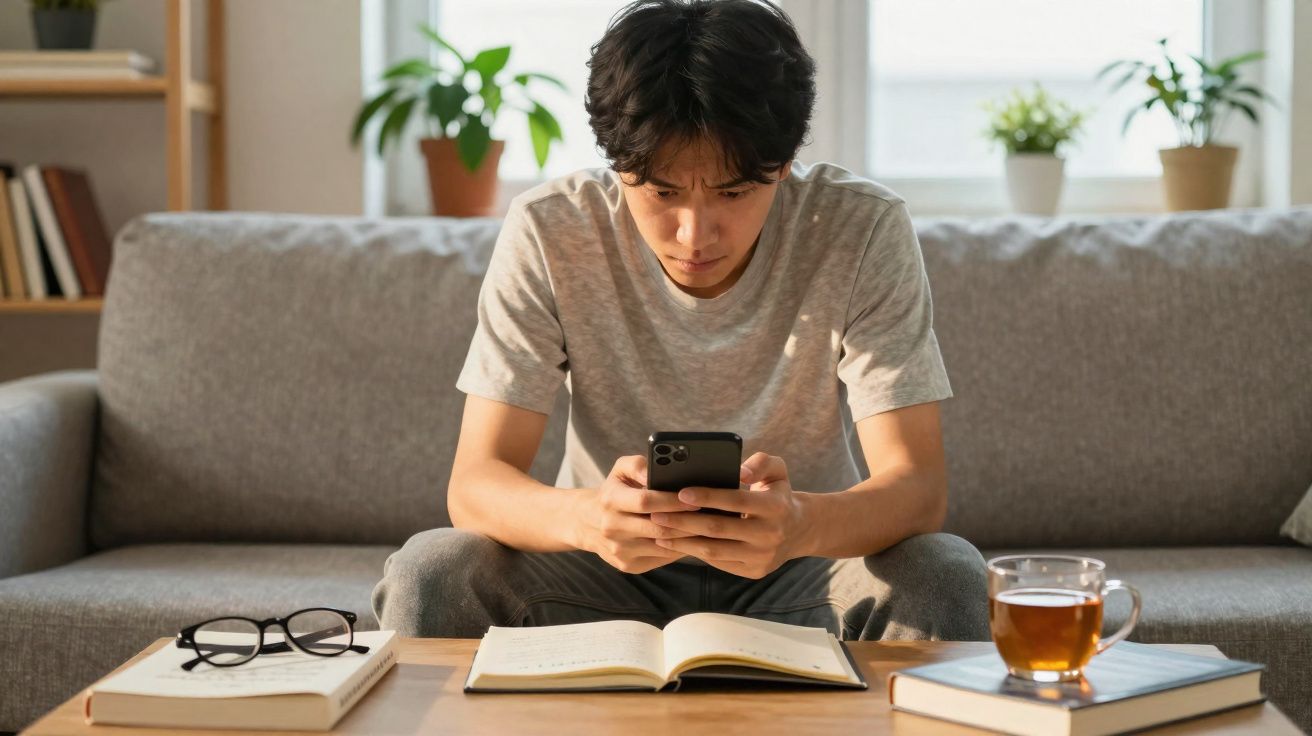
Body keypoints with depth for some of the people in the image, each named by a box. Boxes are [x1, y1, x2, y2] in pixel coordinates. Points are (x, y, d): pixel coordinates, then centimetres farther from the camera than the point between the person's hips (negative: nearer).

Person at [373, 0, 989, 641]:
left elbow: (920, 485, -22)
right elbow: (474, 482, -19)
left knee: (946, 577, -29)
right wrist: (586, 515, -43)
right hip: (612, 565, 0)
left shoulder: (863, 230, -17)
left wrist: (802, 524, -46)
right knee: (427, 575, -27)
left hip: (797, 577, 1)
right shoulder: (547, 233, -16)